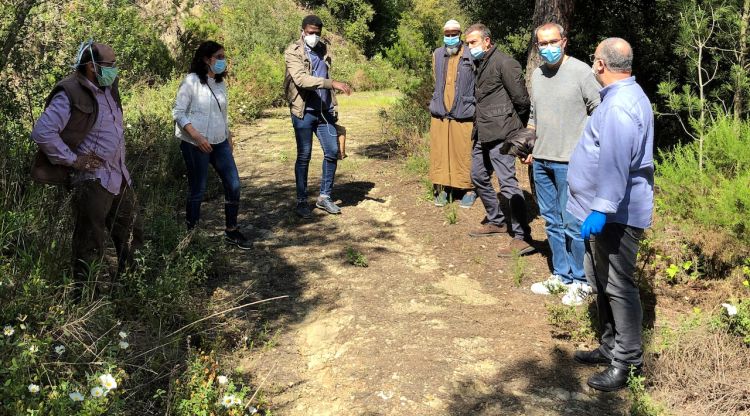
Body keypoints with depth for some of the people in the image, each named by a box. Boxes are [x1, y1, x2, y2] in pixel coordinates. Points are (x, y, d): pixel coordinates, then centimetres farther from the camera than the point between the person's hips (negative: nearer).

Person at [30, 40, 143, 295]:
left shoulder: (107, 89, 9)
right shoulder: (69, 95, -16)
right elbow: (42, 133, -24)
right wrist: (73, 160, -20)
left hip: (119, 177, 9)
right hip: (92, 181, -9)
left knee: (131, 236, 19)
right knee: (90, 247, 1)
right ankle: (83, 293, 14)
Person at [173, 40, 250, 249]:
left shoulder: (221, 83, 11)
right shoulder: (191, 81, -10)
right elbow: (178, 112, -13)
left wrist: (228, 136, 17)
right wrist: (197, 137, -22)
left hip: (219, 143, 7)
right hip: (195, 145, -7)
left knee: (233, 185, 3)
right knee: (197, 190, 2)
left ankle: (231, 231, 17)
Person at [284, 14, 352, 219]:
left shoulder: (324, 49, 11)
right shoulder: (293, 52, -8)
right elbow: (301, 79, -24)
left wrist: (333, 107, 16)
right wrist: (332, 84, -31)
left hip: (325, 110, 5)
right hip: (304, 111, -5)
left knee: (332, 152, 4)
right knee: (304, 156, 1)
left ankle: (324, 197, 18)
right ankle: (301, 201, 13)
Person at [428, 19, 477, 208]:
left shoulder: (471, 56, -5)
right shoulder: (437, 54, 10)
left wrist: (470, 102, -3)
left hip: (463, 114, -4)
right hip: (440, 113, 4)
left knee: (464, 153, 0)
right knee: (440, 151, 7)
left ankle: (468, 189, 12)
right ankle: (442, 189, 18)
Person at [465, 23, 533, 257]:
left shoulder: (504, 63, -12)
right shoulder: (480, 64, 15)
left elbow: (521, 99, -12)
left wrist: (517, 127, 0)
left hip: (499, 133, -10)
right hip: (482, 133, 10)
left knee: (507, 182, -11)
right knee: (479, 177, 17)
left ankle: (522, 238, -8)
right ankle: (495, 222, 34)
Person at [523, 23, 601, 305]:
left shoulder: (581, 72, -9)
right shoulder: (537, 75, 12)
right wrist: (530, 147, 17)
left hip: (570, 162, -7)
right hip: (541, 161, 7)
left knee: (572, 223, -3)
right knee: (552, 221, 14)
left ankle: (581, 281, 11)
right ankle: (561, 275, 26)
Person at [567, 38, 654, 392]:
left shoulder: (620, 105, -22)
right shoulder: (622, 96, 14)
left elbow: (615, 163, -29)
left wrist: (602, 210, -30)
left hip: (616, 214, -11)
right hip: (607, 209, 11)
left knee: (618, 286, -3)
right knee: (601, 281, 19)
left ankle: (627, 362, 8)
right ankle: (610, 346, 31)